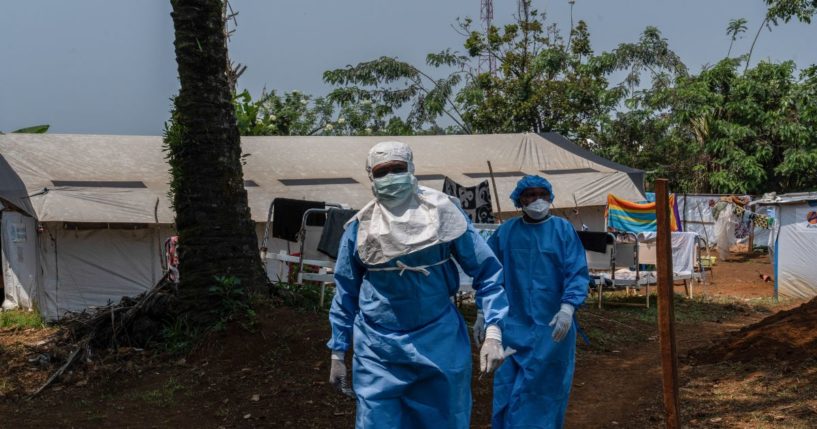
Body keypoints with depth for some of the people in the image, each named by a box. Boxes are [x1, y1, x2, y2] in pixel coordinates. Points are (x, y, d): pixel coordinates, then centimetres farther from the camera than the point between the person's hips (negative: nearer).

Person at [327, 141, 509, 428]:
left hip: (439, 343, 0)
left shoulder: (442, 212, -5)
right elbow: (345, 292, 9)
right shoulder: (360, 227, -1)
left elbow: (486, 270, -4)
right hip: (377, 350, 0)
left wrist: (493, 333, -14)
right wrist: (338, 353, 9)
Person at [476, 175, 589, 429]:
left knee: (545, 388, 7)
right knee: (507, 387, 2)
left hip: (551, 326, -1)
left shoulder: (563, 230, -2)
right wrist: (482, 314, 8)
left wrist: (568, 307, -23)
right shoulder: (505, 232, 4)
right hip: (513, 325, 2)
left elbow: (577, 273, -8)